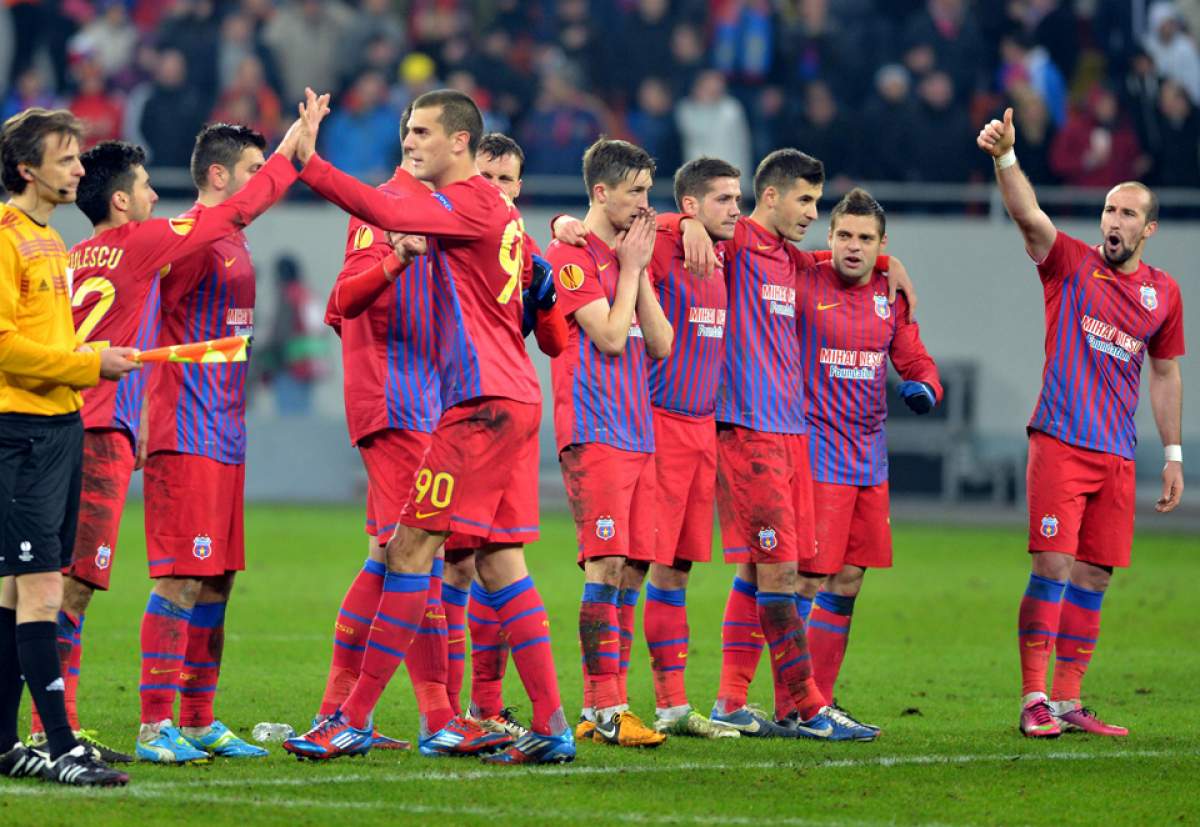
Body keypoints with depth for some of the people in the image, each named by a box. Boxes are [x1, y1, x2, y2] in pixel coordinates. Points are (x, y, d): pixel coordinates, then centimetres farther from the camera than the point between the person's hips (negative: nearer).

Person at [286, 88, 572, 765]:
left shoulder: (469, 204, -11)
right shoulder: (498, 211, 18)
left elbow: (387, 212, -26)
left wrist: (307, 163, -29)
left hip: (484, 403, -10)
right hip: (515, 398, 10)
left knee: (411, 550, -8)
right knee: (499, 558, 8)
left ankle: (356, 720, -8)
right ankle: (552, 727, 5)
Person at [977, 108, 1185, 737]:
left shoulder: (1163, 292, 12)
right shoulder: (1071, 264, 0)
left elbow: (1165, 376, 20)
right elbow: (1028, 215, -17)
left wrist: (1174, 456, 18)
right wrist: (1005, 158, -34)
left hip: (1118, 455, 4)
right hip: (1059, 442, -4)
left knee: (1093, 577, 5)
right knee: (1054, 565, -11)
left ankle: (1069, 703, 11)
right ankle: (1034, 699, -10)